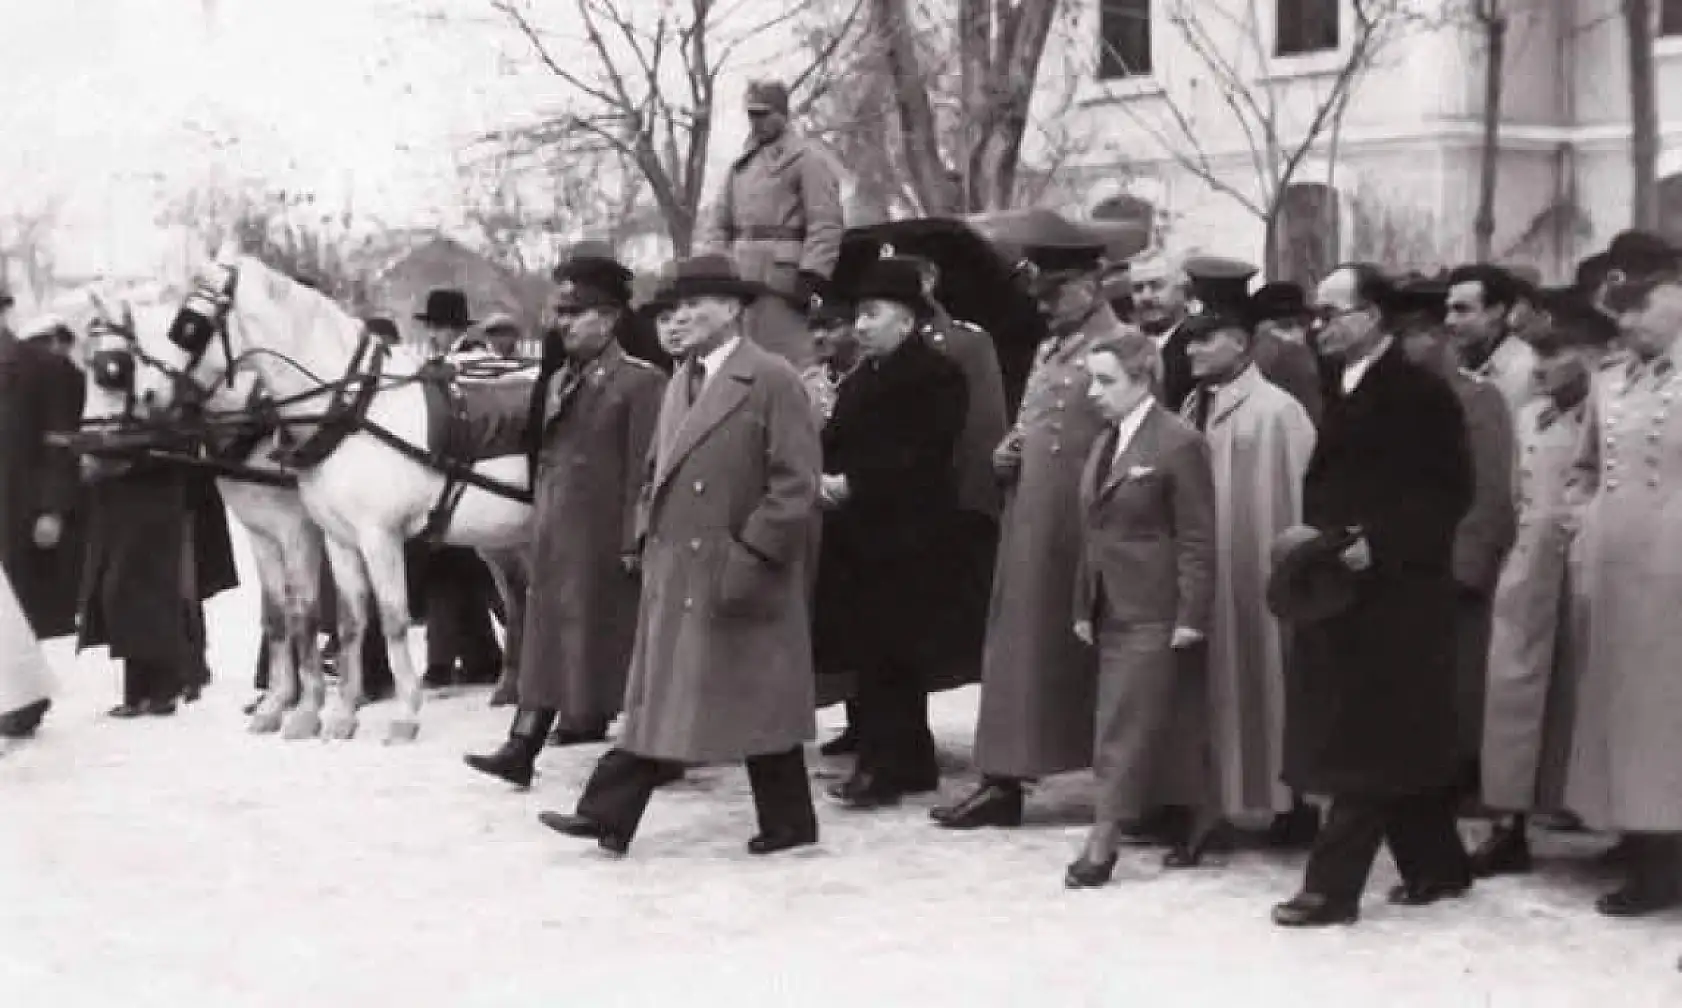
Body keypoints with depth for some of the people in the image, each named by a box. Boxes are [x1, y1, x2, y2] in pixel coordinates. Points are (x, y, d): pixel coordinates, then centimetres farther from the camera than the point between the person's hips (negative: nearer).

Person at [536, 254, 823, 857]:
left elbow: (796, 485, -15)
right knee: (659, 698, 9)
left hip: (740, 579, -7)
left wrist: (748, 557, -19)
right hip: (673, 574, 7)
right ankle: (610, 815, 10)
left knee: (759, 703, 2)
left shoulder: (772, 380, -10)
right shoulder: (681, 381, 15)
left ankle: (788, 822, 14)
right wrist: (648, 538, 11)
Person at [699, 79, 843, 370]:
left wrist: (810, 278, -18)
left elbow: (825, 226, -10)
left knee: (788, 356, -10)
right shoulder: (741, 165, 20)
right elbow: (718, 223, 19)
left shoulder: (807, 159, -3)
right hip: (740, 278, 7)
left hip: (782, 277, -7)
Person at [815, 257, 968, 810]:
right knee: (866, 654, 9)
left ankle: (883, 766, -1)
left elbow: (922, 457, -17)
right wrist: (825, 477, -1)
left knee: (885, 658, -7)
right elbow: (838, 440, 20)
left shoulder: (936, 376, -8)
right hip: (855, 537, 8)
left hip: (902, 542, -8)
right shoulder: (862, 376, 19)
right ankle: (912, 764, 19)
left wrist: (853, 483, -17)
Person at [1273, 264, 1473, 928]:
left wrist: (1378, 545, -21)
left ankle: (1333, 885, -3)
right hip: (1339, 591, 8)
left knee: (1367, 742, -5)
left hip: (1392, 595, -8)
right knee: (1394, 742, 13)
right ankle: (1436, 866, 24)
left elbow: (1451, 494, -15)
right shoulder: (1338, 390, 13)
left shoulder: (1420, 393, -11)